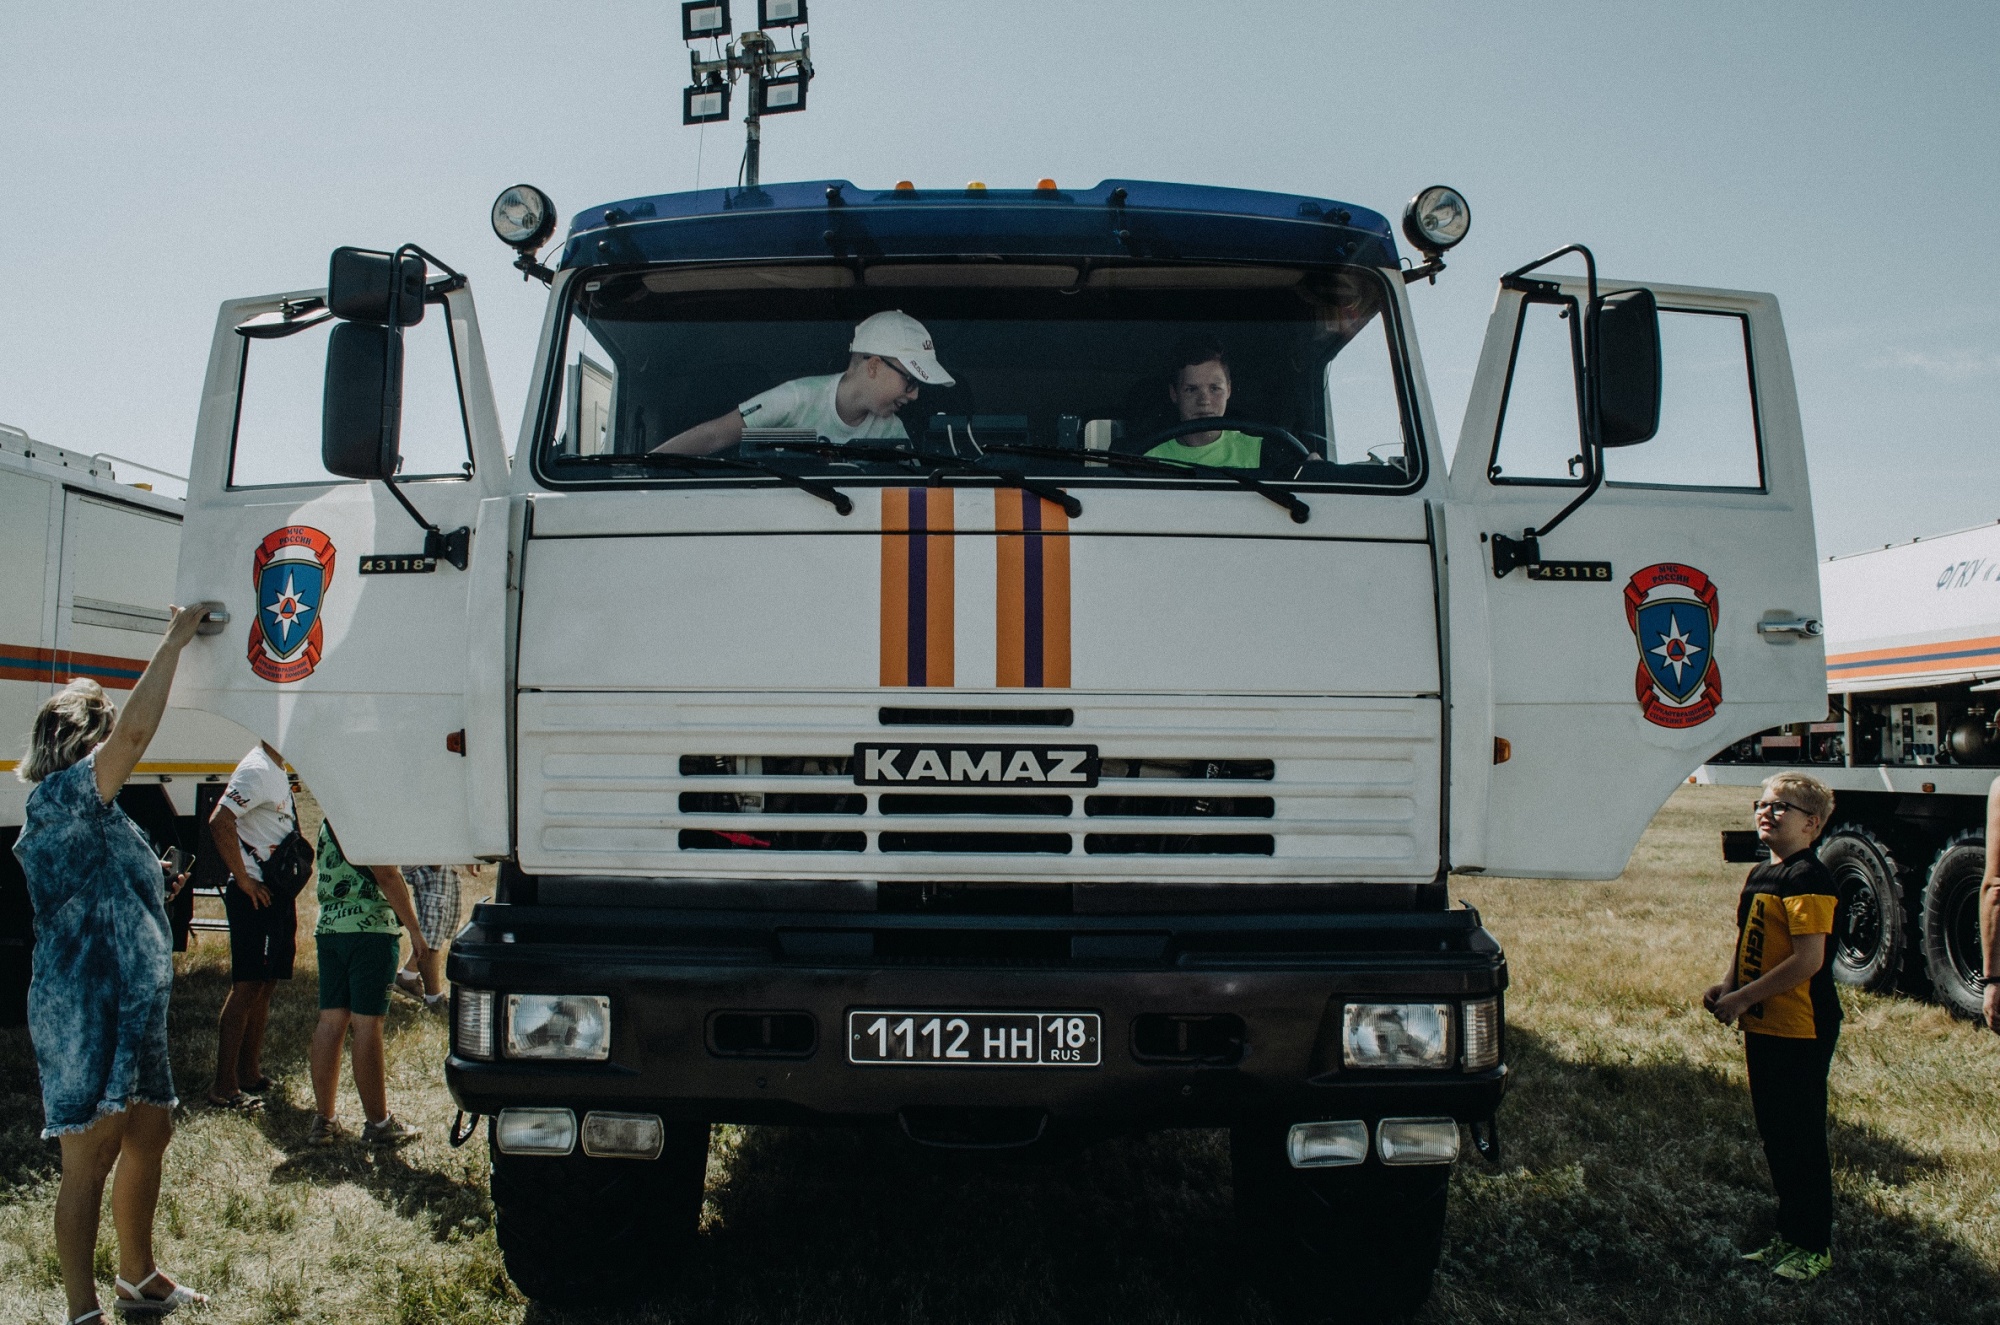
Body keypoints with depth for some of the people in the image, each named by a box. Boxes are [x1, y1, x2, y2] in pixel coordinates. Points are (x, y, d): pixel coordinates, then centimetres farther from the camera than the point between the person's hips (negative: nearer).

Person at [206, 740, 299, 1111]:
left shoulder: (277, 772, 15)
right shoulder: (256, 770, -15)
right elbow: (220, 823, -27)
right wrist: (243, 881, -21)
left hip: (278, 895, 9)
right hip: (256, 895, -9)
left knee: (266, 985, 13)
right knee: (247, 987, -6)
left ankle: (250, 1073, 21)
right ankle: (224, 1087, -2)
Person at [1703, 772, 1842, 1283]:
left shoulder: (1808, 879, -17)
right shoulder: (1760, 875, 12)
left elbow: (1809, 960, -23)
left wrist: (1743, 997, -20)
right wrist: (1726, 986, 3)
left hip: (1800, 1030, -9)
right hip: (1763, 1026, 9)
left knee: (1802, 1138, 1)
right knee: (1774, 1132, 16)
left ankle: (1814, 1248, 13)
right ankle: (1789, 1236, 29)